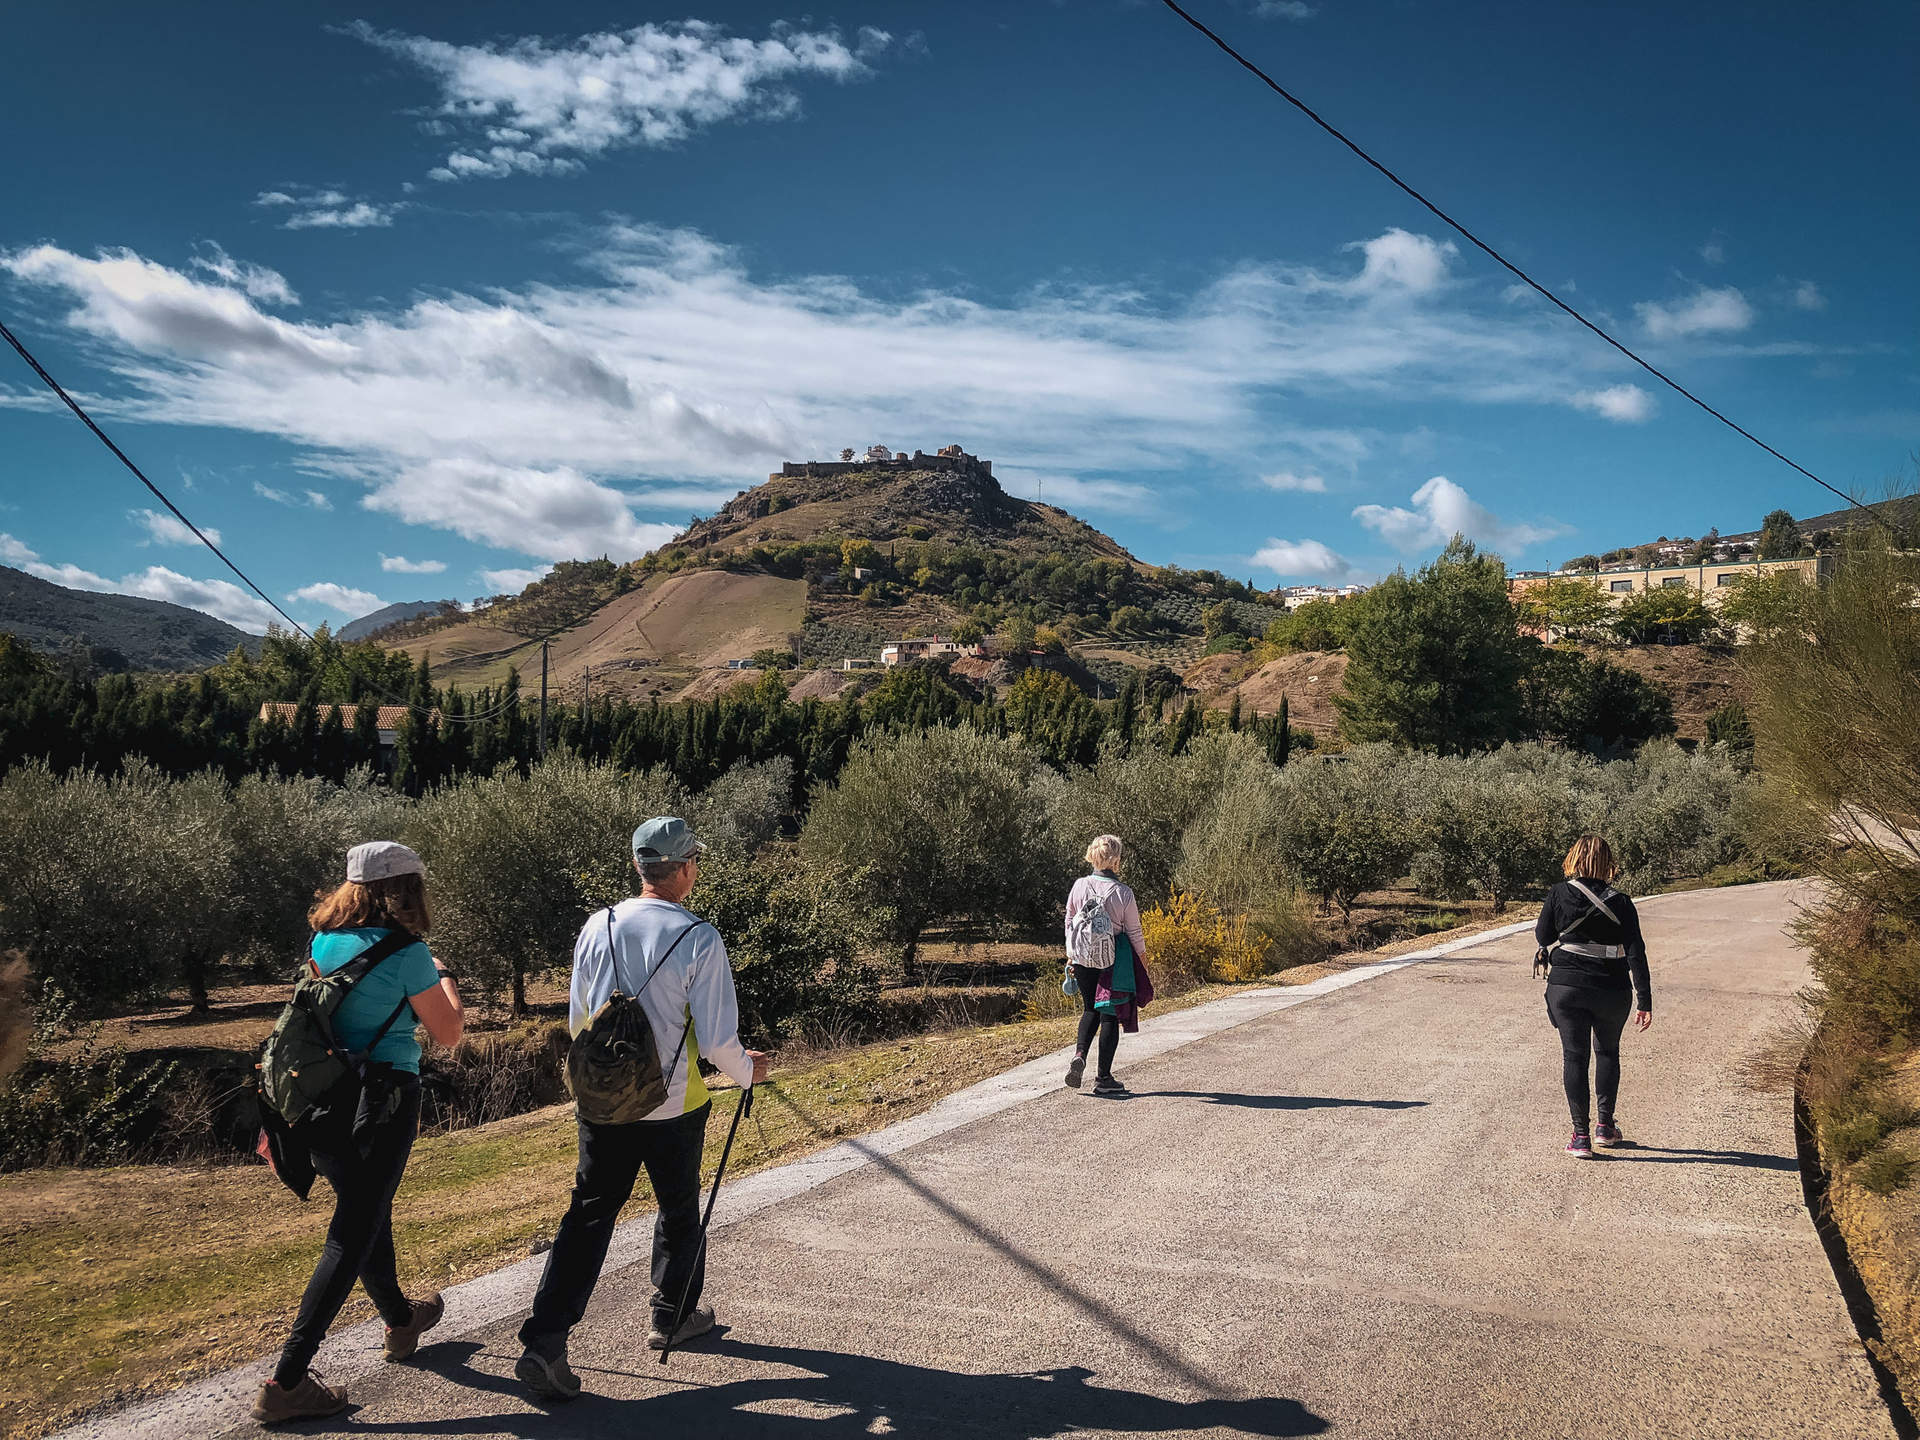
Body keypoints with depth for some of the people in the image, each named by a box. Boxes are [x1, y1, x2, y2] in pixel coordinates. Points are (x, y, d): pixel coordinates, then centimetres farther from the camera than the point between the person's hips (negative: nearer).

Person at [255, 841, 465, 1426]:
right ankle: (287, 1381, -2)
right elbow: (449, 1033, -4)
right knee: (353, 1235, -1)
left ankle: (400, 1320, 45)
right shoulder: (405, 952, -14)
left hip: (323, 1092, 8)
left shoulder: (324, 941, 5)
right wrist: (445, 978, 12)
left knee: (367, 1209, 24)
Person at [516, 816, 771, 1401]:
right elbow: (717, 1040, -14)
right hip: (673, 1106, -3)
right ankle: (673, 1317, 35)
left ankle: (545, 1340, 0)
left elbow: (576, 1019, 9)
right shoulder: (700, 939, -17)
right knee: (679, 1210, 18)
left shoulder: (598, 928, -3)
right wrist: (746, 1070, 7)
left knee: (590, 1211, 9)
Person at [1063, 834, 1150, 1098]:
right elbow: (1134, 932, -3)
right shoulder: (1123, 893, -11)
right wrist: (1142, 958, 13)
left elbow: (1069, 923, 6)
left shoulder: (1079, 886, -2)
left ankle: (1079, 1054, -3)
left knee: (1090, 1009, 21)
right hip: (1113, 959, -3)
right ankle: (1103, 1078, 10)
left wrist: (1070, 956, 17)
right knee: (1110, 1016, 7)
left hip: (1083, 959, 3)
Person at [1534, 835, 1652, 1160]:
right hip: (1612, 990, 1)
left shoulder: (1558, 895, -6)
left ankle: (1581, 1135, 2)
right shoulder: (1620, 903, -5)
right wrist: (1644, 1001, -3)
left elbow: (1542, 937, 2)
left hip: (1566, 987, -1)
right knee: (1607, 1052, 22)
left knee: (1574, 1056, 6)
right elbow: (1636, 954, -5)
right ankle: (1606, 1125, 26)